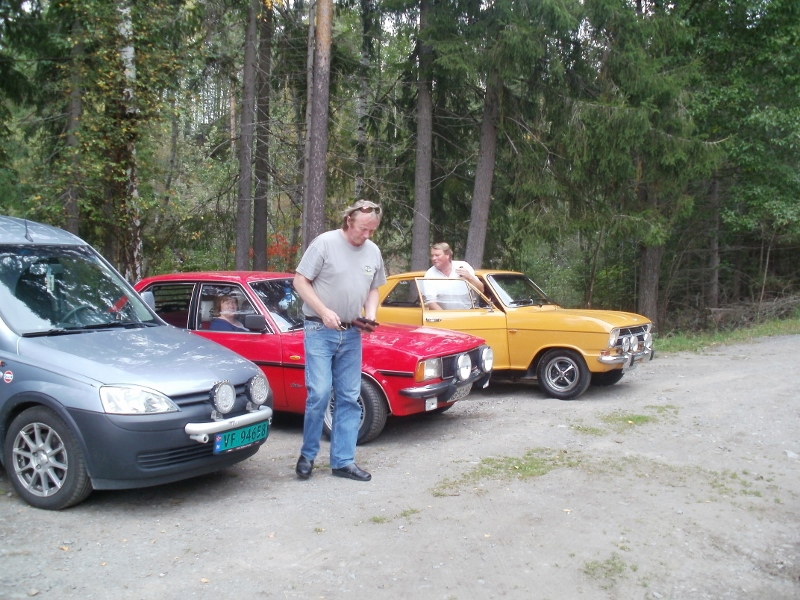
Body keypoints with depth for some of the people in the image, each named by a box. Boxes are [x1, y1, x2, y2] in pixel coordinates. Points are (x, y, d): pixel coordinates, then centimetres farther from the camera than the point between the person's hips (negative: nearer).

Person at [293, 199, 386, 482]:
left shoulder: (373, 251, 7)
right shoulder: (325, 243, -9)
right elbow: (300, 281, -8)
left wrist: (371, 314, -1)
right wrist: (324, 312, -18)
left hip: (351, 334, 5)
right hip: (320, 331, -5)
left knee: (349, 398, 6)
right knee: (319, 393, -10)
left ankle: (343, 461, 15)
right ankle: (307, 454, 10)